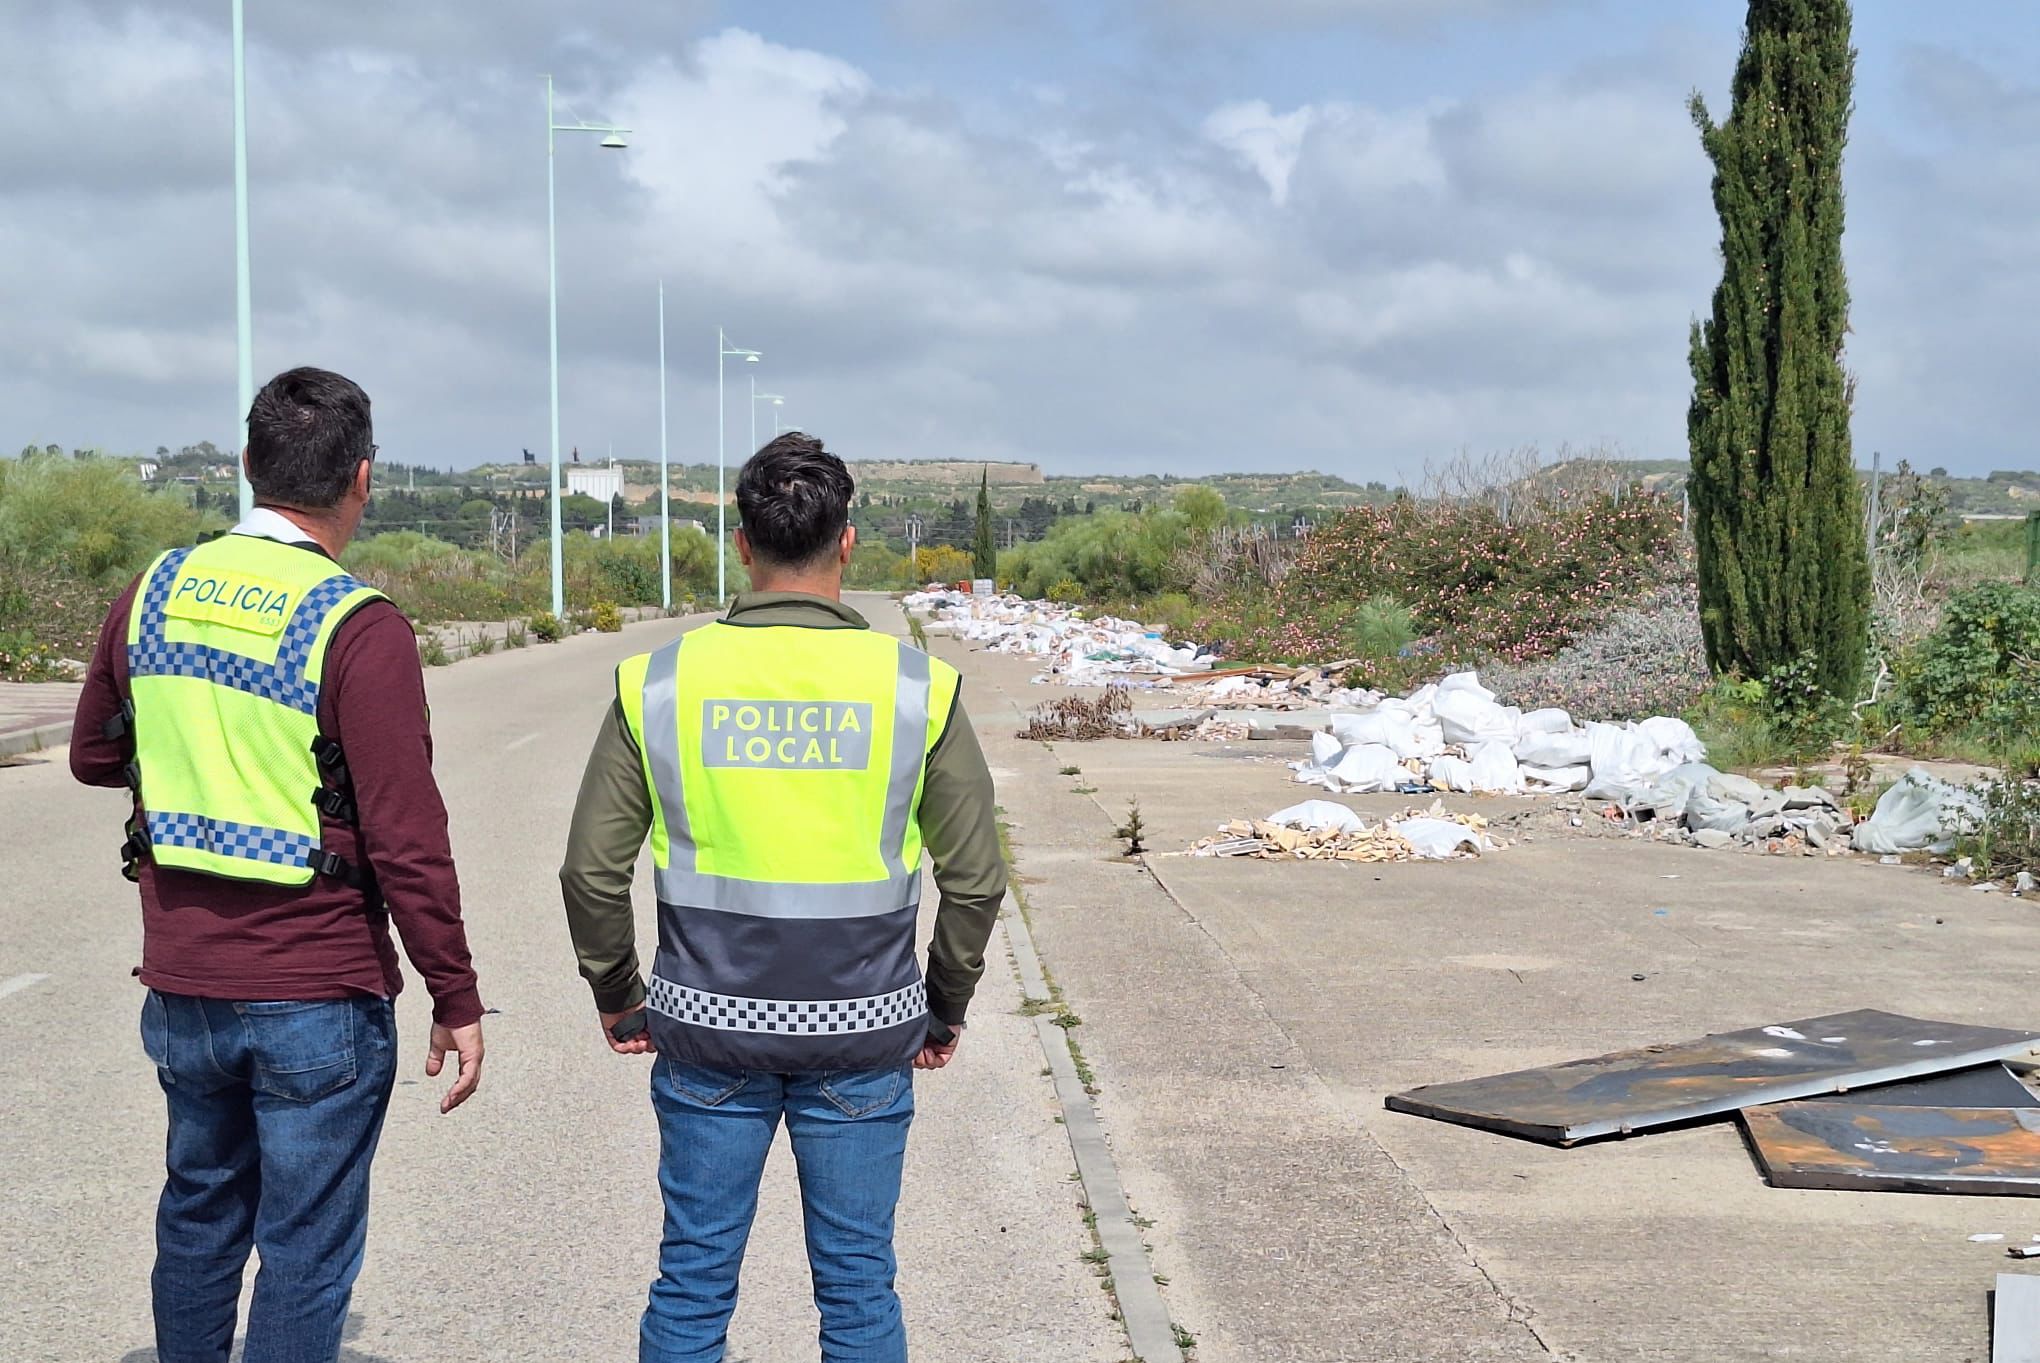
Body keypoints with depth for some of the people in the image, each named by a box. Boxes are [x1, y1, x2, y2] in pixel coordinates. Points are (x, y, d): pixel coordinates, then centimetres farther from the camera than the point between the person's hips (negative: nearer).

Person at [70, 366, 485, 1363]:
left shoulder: (155, 593, 1)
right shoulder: (359, 628, -17)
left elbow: (94, 755, 16)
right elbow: (406, 840, -18)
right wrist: (457, 999, -10)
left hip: (181, 981, 6)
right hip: (316, 995, -6)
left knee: (198, 1211, 23)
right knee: (307, 1248, 6)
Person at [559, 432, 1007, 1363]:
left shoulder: (658, 683, -4)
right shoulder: (916, 688, -6)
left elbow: (593, 870, 0)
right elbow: (976, 879, 0)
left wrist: (618, 998, 15)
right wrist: (945, 1008, 14)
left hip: (707, 1032, 1)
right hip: (863, 1040, 0)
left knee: (692, 1283, 13)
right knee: (858, 1286, 11)